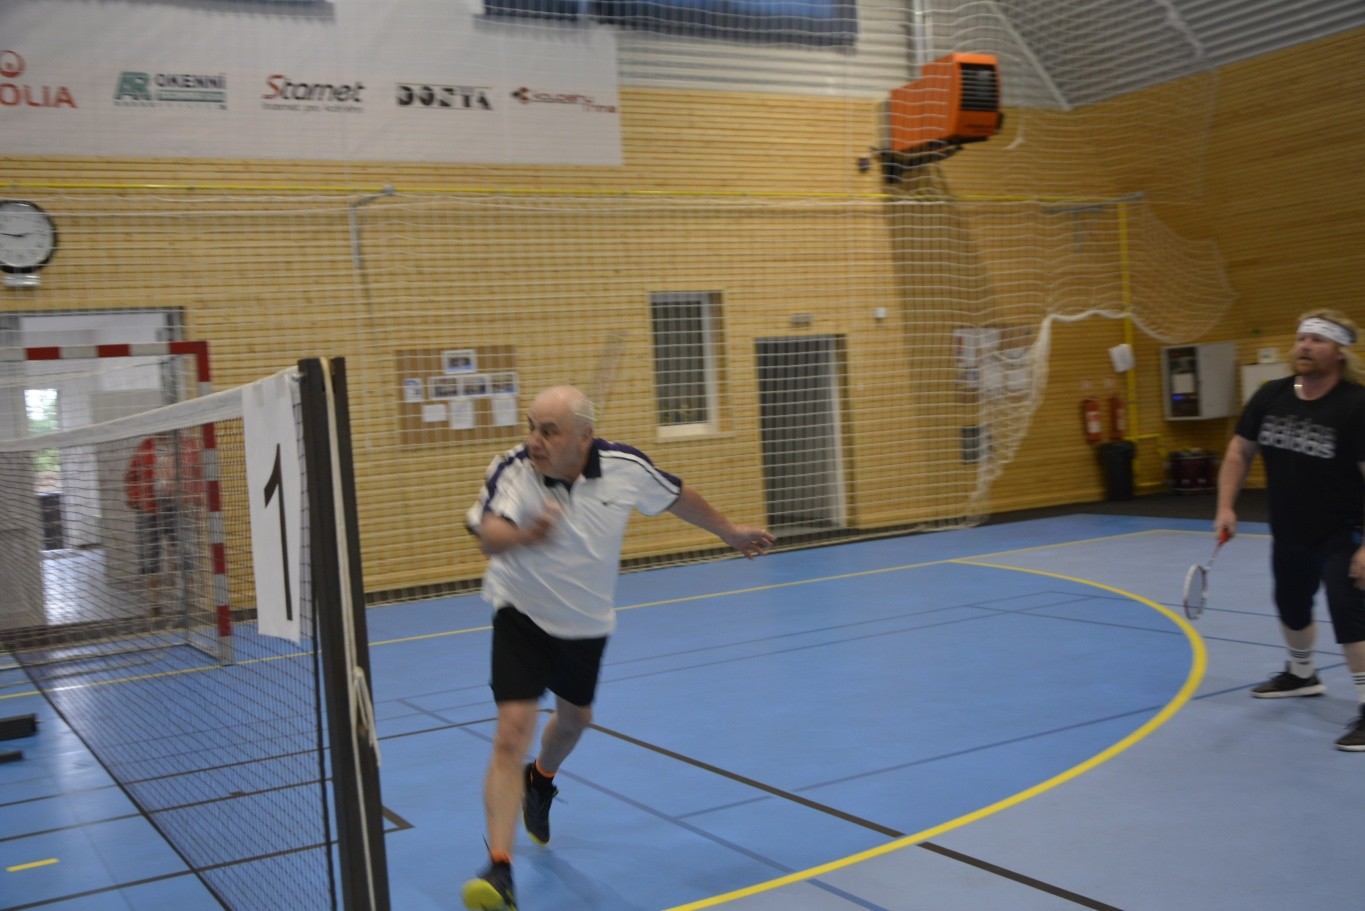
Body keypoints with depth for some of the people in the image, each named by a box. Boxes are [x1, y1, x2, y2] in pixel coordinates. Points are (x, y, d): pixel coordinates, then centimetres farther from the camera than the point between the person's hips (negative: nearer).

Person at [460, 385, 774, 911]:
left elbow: (677, 497, 2)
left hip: (587, 622, 4)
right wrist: (528, 534, -67)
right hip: (522, 616, -4)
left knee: (574, 718, 25)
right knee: (512, 733, -19)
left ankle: (540, 781, 59)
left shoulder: (624, 467, -18)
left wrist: (729, 532, 15)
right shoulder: (512, 470, -26)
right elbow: (489, 536, -45)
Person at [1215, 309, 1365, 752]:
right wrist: (1226, 507, -6)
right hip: (1288, 532, 7)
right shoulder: (1270, 396, -5)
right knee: (1291, 608, 23)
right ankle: (1301, 674, 48)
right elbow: (1240, 452, 4)